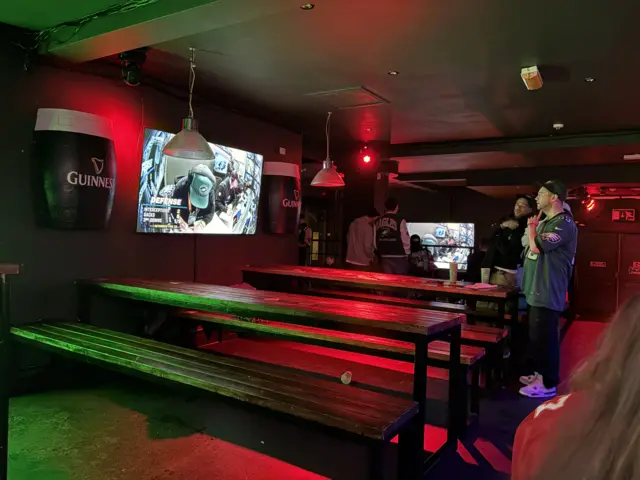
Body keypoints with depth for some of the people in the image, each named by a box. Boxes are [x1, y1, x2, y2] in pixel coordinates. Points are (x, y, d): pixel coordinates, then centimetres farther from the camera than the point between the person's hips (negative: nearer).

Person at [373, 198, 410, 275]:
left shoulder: (377, 221, 5)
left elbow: (375, 241, 6)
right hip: (398, 257, -4)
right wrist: (407, 253, 9)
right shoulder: (400, 221, -9)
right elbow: (405, 240, -8)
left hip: (384, 257, 4)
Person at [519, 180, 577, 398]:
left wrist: (532, 227, -6)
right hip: (537, 290, 10)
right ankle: (540, 374, 30)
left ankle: (548, 384, 6)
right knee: (537, 336, 17)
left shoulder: (563, 223, -16)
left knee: (545, 337, -4)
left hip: (548, 292, -10)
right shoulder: (547, 222, 16)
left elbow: (537, 247, -21)